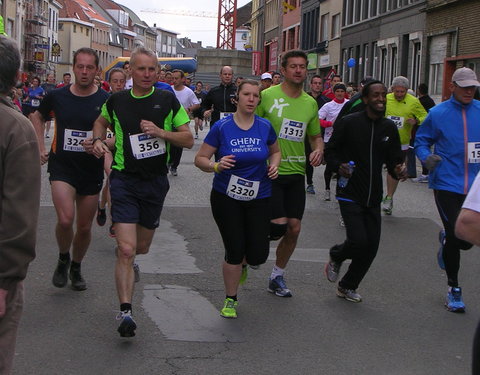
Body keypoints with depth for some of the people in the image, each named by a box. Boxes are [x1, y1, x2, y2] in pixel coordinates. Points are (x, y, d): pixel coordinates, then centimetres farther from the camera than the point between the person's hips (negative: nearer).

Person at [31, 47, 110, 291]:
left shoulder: (106, 101, -6)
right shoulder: (57, 96, -1)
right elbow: (38, 117, 18)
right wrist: (41, 148, 11)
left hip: (92, 171, 1)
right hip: (62, 168, -1)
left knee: (84, 227, 10)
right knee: (65, 220, -20)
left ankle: (76, 267, 37)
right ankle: (63, 259, 11)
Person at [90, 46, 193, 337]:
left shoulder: (168, 100, -1)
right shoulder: (116, 101, 0)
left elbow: (188, 140, -1)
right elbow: (102, 122, 23)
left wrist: (160, 132, -16)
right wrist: (98, 141, 3)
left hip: (155, 181, 2)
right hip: (124, 179, -2)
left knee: (142, 246, 18)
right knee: (126, 249, -14)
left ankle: (128, 260, 55)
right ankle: (126, 311, -12)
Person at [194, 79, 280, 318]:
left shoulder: (265, 127, 0)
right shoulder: (222, 127, -9)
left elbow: (275, 151, 18)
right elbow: (200, 159, -5)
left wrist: (274, 165, -4)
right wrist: (216, 165, -25)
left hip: (259, 198, 2)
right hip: (226, 197, -2)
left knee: (258, 255, -3)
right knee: (234, 252, -3)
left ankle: (242, 263, 36)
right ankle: (230, 300, 20)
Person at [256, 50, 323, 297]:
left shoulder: (311, 103, 9)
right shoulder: (267, 96, -7)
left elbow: (315, 135, 20)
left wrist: (318, 149, -1)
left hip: (296, 173, 5)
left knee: (294, 228, 5)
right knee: (279, 225, -13)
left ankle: (277, 277, 24)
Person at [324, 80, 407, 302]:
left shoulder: (389, 128, 6)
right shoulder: (349, 122, -8)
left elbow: (393, 159, 11)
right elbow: (330, 151, -1)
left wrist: (398, 170, -11)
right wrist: (339, 166, -20)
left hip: (373, 197, 5)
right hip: (350, 194, -5)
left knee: (371, 246, 5)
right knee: (359, 240, -16)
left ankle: (348, 286, 25)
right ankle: (335, 258, 19)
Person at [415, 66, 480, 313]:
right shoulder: (438, 113, -2)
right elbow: (421, 140, 7)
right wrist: (426, 157, -12)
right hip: (446, 183, -2)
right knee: (457, 236, -4)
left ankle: (446, 240, 42)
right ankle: (453, 288, 16)